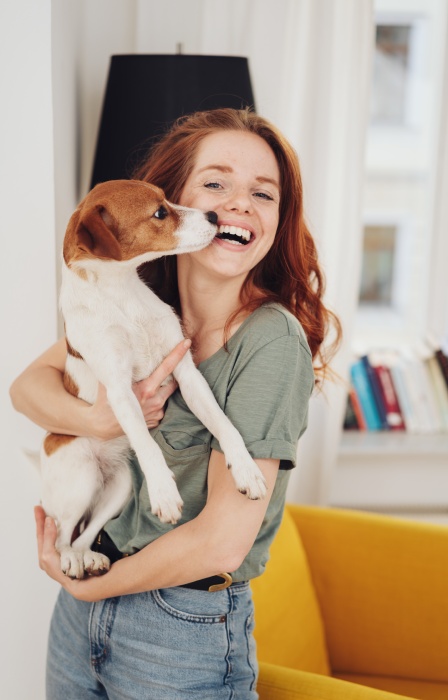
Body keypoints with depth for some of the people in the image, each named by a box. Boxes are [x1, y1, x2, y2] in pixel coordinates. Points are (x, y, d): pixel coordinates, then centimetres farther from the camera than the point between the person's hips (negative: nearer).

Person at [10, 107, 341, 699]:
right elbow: (27, 383, -1)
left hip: (188, 633, -5)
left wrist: (87, 586, -8)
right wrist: (96, 419, -22)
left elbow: (225, 538, -22)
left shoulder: (272, 339, -22)